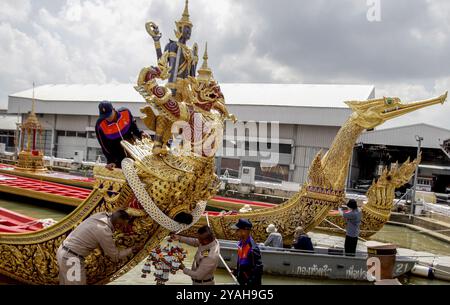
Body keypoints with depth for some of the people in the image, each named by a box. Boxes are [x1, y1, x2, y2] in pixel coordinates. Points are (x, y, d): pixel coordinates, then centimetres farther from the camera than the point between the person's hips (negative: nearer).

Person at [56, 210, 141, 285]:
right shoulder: (105, 232, -23)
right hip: (72, 258, -9)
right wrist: (131, 250, 1)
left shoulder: (102, 215, -3)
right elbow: (115, 256, -11)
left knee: (65, 283, 22)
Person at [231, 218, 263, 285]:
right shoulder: (241, 243, -3)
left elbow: (258, 268, -25)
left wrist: (252, 282, -23)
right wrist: (237, 270, 20)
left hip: (250, 281, -9)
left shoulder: (253, 248, -30)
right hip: (241, 279, 9)